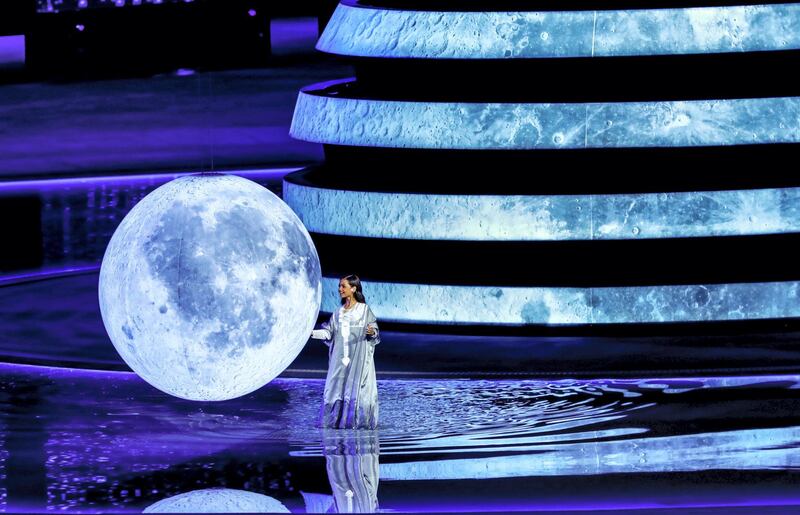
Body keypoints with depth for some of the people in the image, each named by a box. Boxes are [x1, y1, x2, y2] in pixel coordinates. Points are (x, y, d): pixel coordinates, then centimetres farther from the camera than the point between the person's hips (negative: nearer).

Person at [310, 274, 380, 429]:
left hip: (359, 358, -4)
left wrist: (372, 332, -24)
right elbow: (329, 332, 11)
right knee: (336, 387, 0)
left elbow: (375, 331, -2)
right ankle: (335, 420, 4)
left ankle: (359, 420, -3)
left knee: (357, 387, -7)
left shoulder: (364, 309, 1)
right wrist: (312, 333, -1)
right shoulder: (338, 313, 15)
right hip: (340, 358, 5)